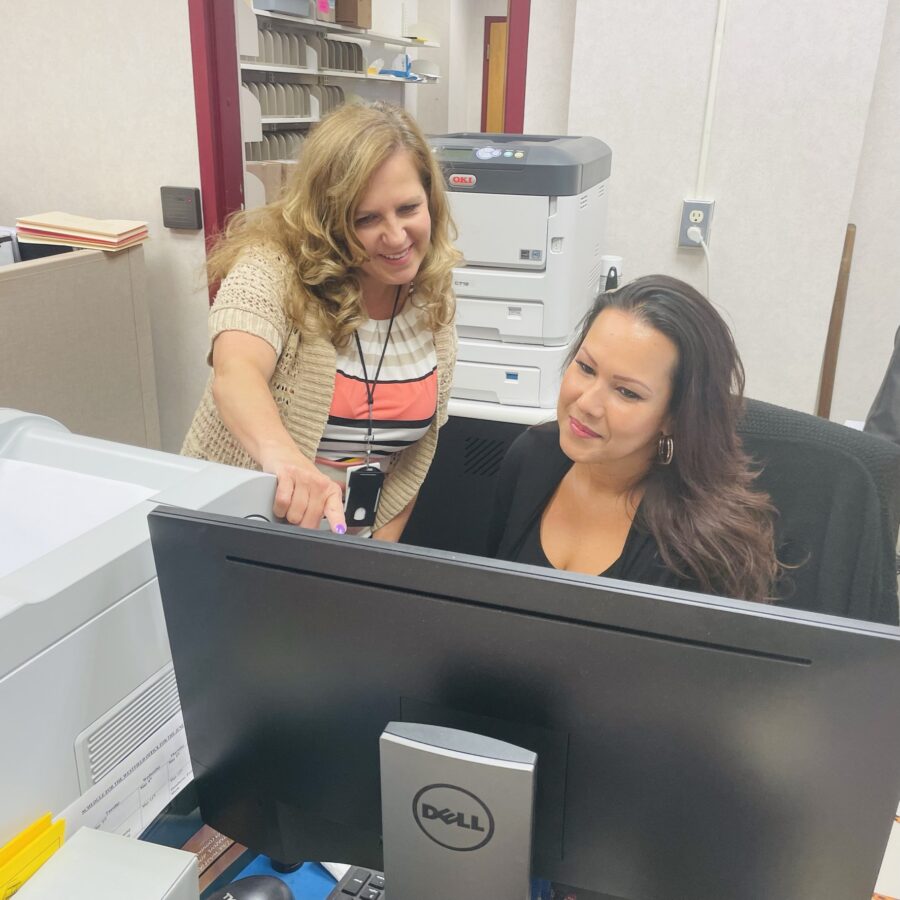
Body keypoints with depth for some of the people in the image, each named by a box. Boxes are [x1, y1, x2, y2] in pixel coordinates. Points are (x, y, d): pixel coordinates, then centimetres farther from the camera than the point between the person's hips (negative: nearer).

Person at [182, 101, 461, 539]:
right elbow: (236, 372, -33)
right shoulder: (274, 265, -15)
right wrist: (282, 456, -51)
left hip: (353, 540, 4)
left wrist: (381, 547, 1)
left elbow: (419, 446, 6)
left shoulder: (433, 303, -1)